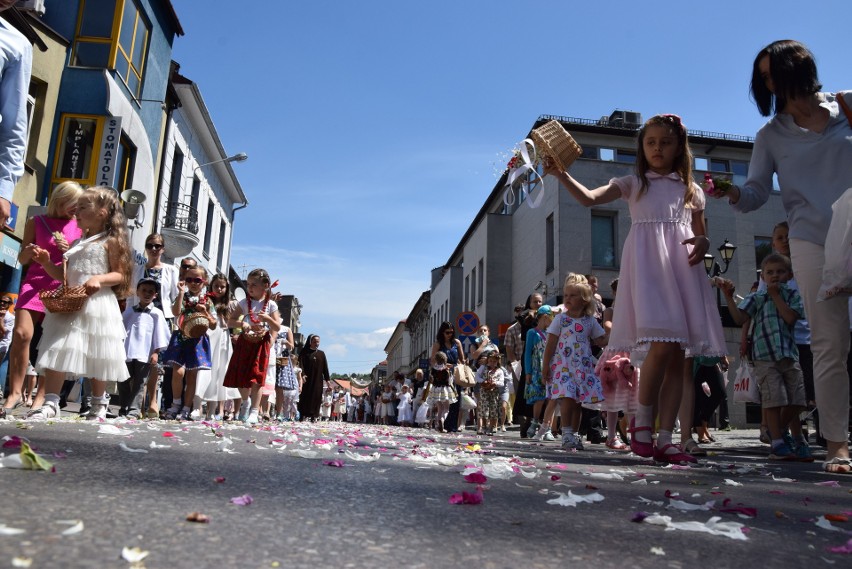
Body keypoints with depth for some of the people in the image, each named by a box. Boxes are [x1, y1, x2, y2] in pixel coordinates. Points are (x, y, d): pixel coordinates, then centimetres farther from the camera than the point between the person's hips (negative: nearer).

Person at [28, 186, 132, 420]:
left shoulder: (111, 241, -2)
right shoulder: (78, 243, 18)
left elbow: (120, 275, -8)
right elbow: (65, 276, 21)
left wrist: (99, 279, -24)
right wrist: (46, 262, 7)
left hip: (97, 306, -6)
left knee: (97, 357, 4)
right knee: (57, 353, -3)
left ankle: (99, 405, 18)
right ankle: (50, 404, -1)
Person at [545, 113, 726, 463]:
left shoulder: (692, 191, 20)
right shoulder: (633, 184, 11)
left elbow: (701, 235, 22)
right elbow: (589, 198, -4)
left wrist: (703, 244, -3)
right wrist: (560, 174, -19)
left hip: (682, 268, 4)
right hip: (647, 264, -4)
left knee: (677, 356, -2)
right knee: (663, 344, -21)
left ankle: (664, 438, 2)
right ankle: (642, 420, -1)